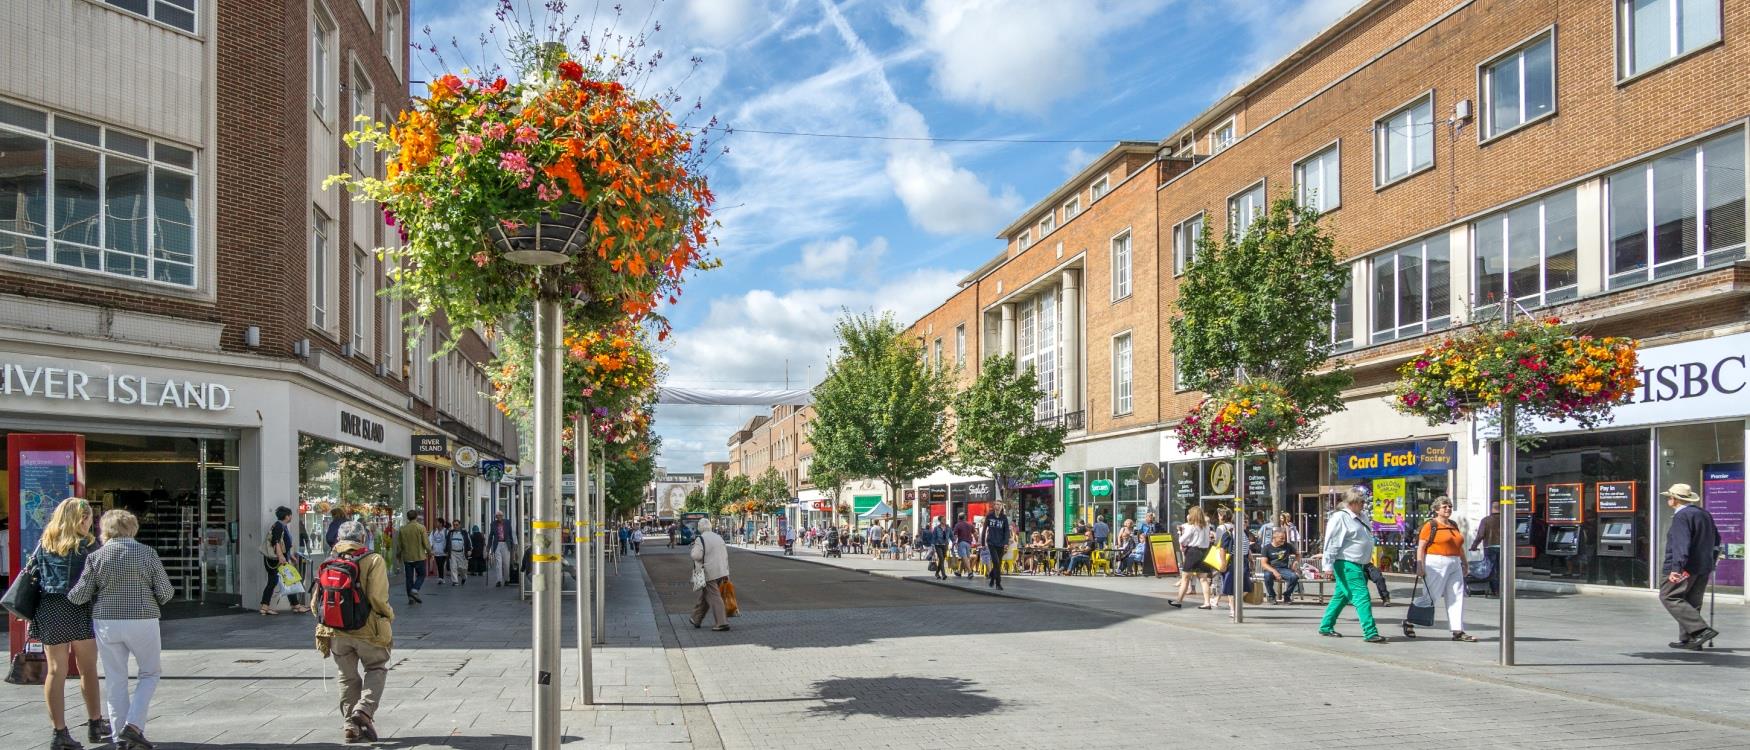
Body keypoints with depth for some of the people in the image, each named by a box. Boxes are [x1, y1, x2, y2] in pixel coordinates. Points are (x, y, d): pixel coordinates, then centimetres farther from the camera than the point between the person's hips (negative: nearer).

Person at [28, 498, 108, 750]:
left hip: (48, 610, 4)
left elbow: (32, 577, 8)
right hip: (79, 610, -3)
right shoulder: (87, 545, -2)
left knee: (56, 671, 4)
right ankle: (95, 725, 16)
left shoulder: (44, 544, 9)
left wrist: (30, 616, 13)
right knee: (88, 669, 8)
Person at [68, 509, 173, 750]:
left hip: (107, 623, 2)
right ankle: (133, 724, -3)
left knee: (115, 680, 10)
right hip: (143, 622, -2)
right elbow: (166, 592, -4)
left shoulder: (96, 557, -2)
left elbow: (79, 596, 2)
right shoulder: (147, 553, -5)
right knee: (149, 674, 14)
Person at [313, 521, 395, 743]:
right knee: (376, 669, 16)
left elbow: (318, 600, 5)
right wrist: (388, 616, -1)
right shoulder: (374, 561, -8)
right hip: (367, 630, -4)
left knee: (348, 677, 16)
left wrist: (322, 631, 18)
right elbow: (377, 598, -19)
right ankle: (364, 710, -4)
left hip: (336, 632, 4)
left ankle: (350, 725, 16)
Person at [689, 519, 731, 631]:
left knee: (714, 598, -5)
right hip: (721, 571, 7)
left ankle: (721, 623, -8)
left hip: (709, 573, -7)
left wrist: (693, 547, 1)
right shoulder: (719, 537, 11)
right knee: (705, 596, 18)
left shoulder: (700, 539, -11)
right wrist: (726, 573, 15)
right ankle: (697, 620, 28)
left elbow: (697, 556, -20)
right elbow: (725, 555, 12)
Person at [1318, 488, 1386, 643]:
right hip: (1346, 565, -9)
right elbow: (1331, 542, -15)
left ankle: (1325, 627, 22)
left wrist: (1367, 564, 27)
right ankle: (1370, 633, -13)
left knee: (1341, 596, 14)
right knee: (1362, 597, -12)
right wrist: (1328, 565, -18)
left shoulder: (1359, 518, 16)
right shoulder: (1340, 517, -12)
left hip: (1357, 565, 9)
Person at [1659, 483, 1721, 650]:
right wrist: (1713, 558, 41)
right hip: (1704, 567, 10)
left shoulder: (1681, 516, -14)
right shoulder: (1705, 514, 16)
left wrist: (1676, 567, -30)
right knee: (1692, 602, 13)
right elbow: (1716, 539, 27)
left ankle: (1702, 629, -18)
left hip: (1686, 567, -10)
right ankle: (1688, 639, 13)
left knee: (1669, 597, -8)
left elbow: (1681, 544, -25)